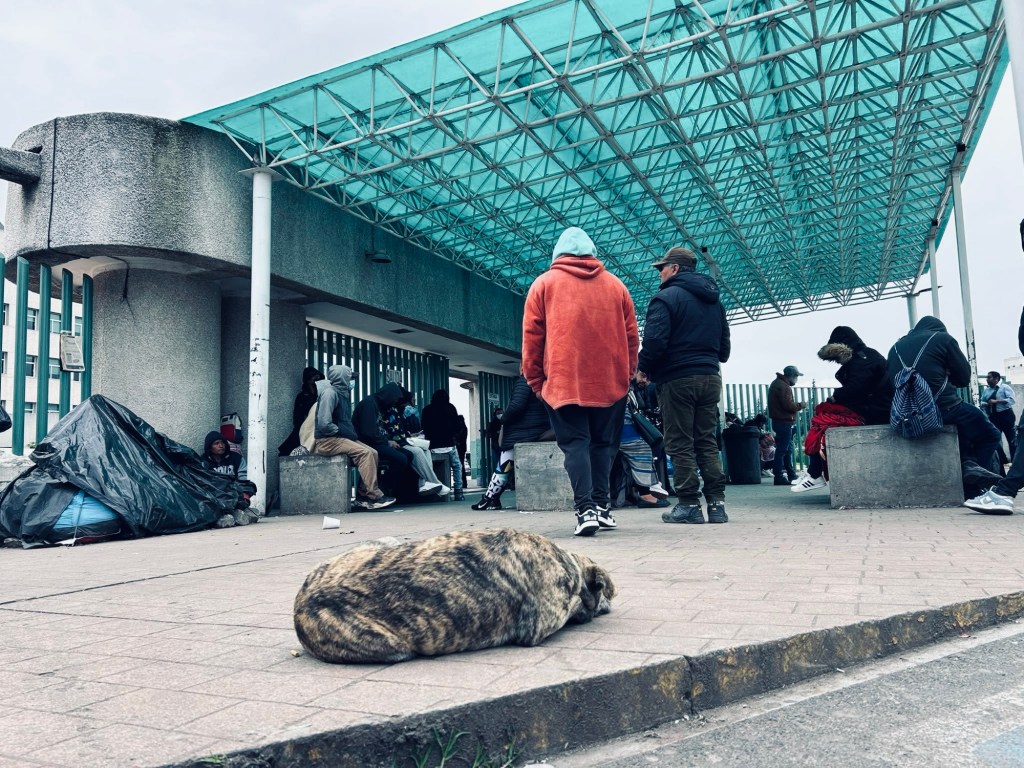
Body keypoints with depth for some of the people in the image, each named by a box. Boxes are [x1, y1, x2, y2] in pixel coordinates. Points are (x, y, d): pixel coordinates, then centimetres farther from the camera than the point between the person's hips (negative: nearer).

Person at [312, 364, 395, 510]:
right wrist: (344, 432, -13)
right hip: (326, 441, -9)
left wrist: (351, 433, 3)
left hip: (339, 437, 9)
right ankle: (374, 496, -20)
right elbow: (324, 424, -23)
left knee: (373, 453, -6)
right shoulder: (330, 393, -14)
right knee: (364, 452, -23)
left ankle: (363, 496, -7)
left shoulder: (343, 392, 15)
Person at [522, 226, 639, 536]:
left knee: (575, 444, -1)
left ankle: (585, 509, -12)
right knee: (603, 443, 13)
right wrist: (625, 374, 21)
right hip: (610, 382, 3)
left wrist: (535, 381, 9)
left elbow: (531, 338, 3)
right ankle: (601, 507, 11)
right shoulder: (615, 284, 13)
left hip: (564, 382, -2)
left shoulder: (544, 283, 7)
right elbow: (632, 336, 13)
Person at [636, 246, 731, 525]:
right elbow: (724, 345, 20)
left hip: (677, 379, -7)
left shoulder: (666, 297, -8)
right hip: (710, 377, 7)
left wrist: (644, 369, -4)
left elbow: (654, 340, -18)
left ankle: (688, 505, 0)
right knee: (708, 442, 10)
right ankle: (716, 503, 8)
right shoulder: (714, 301, 18)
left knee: (680, 444, -2)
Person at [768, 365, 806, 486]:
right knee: (782, 450, -8)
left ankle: (791, 475, 23)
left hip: (781, 421, 11)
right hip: (784, 422, -11)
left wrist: (797, 405, 13)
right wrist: (800, 405, -6)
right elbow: (788, 405, -21)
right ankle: (779, 476, -6)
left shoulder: (777, 383, 18)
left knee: (788, 449, 16)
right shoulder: (783, 386, -16)